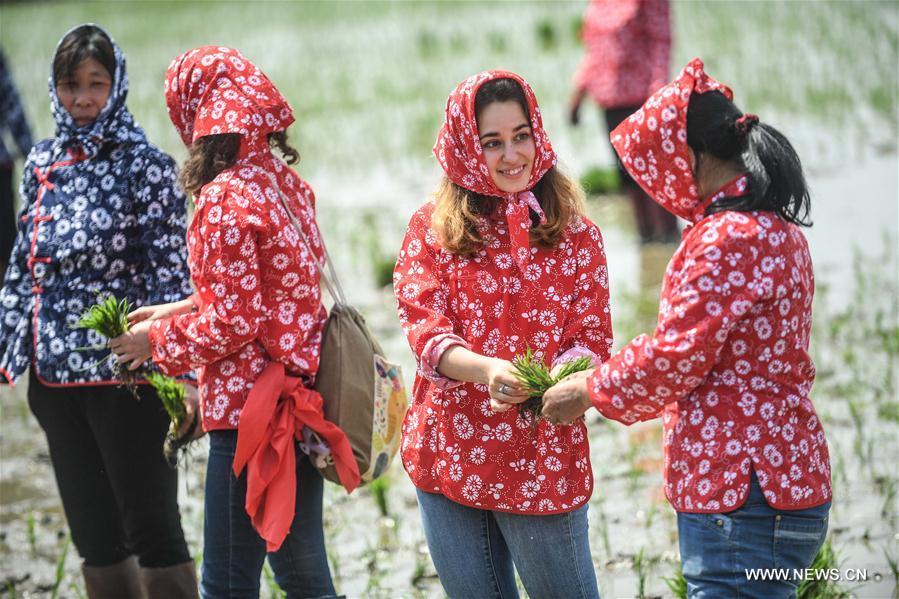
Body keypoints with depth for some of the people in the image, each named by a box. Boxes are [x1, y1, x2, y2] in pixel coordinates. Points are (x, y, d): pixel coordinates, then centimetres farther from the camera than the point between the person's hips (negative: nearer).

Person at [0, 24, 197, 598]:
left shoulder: (144, 165, -8)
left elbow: (171, 271, -11)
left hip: (127, 376, -6)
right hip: (57, 373, 6)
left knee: (152, 529, 0)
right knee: (93, 535, 12)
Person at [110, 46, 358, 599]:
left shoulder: (225, 199, -17)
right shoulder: (287, 184, 9)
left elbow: (234, 325, -17)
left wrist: (158, 340, -2)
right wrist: (180, 310, 17)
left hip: (251, 409, -9)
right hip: (302, 399, 9)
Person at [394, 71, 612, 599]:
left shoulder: (574, 233, 1)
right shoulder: (432, 229, 2)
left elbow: (593, 340, -3)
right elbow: (425, 330, -8)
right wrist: (486, 369, -28)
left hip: (543, 457, -1)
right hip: (451, 454, 1)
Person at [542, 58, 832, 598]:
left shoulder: (727, 239, -18)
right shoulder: (775, 229, 15)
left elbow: (675, 356, -17)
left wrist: (591, 393, -1)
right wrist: (613, 385, 18)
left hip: (739, 498, -11)